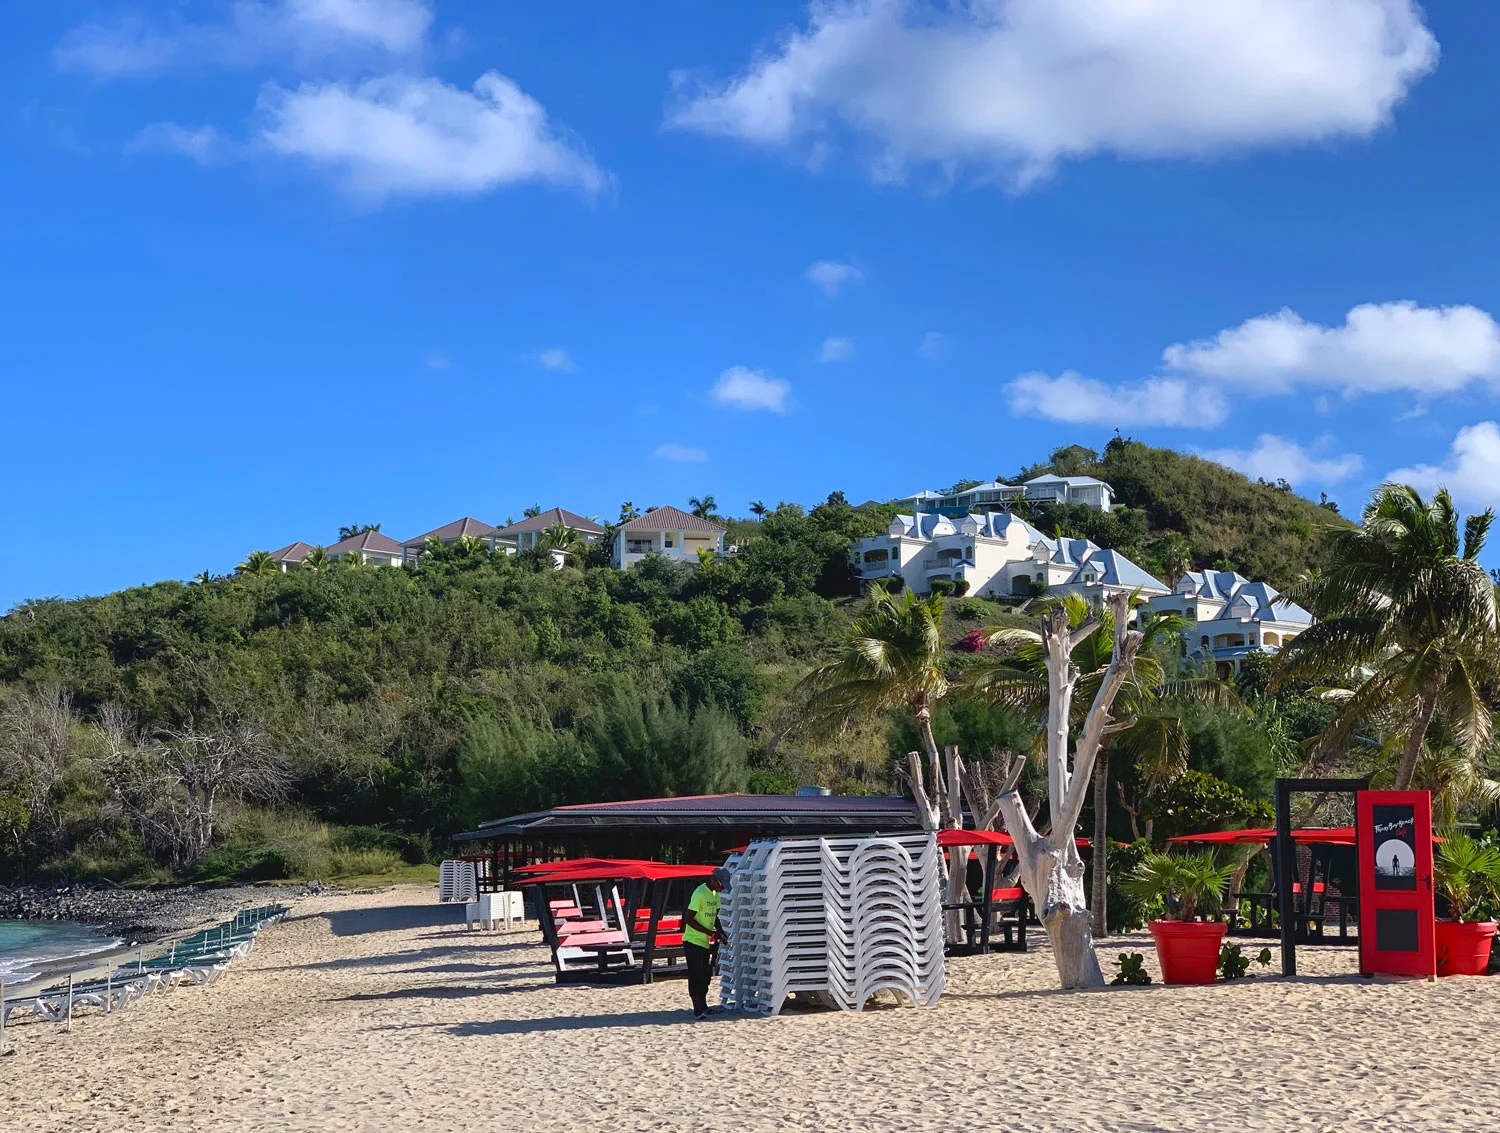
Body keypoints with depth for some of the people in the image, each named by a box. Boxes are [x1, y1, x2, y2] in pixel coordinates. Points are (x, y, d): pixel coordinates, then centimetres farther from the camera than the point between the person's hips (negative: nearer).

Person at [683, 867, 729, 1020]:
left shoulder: (715, 894, 10)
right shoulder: (699, 894, -18)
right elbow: (689, 919, -20)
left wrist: (720, 931, 3)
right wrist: (710, 932, -22)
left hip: (705, 942, 9)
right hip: (693, 941, -9)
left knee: (706, 975, 13)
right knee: (696, 975, -9)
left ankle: (703, 1007, 25)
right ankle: (698, 1010, -8)